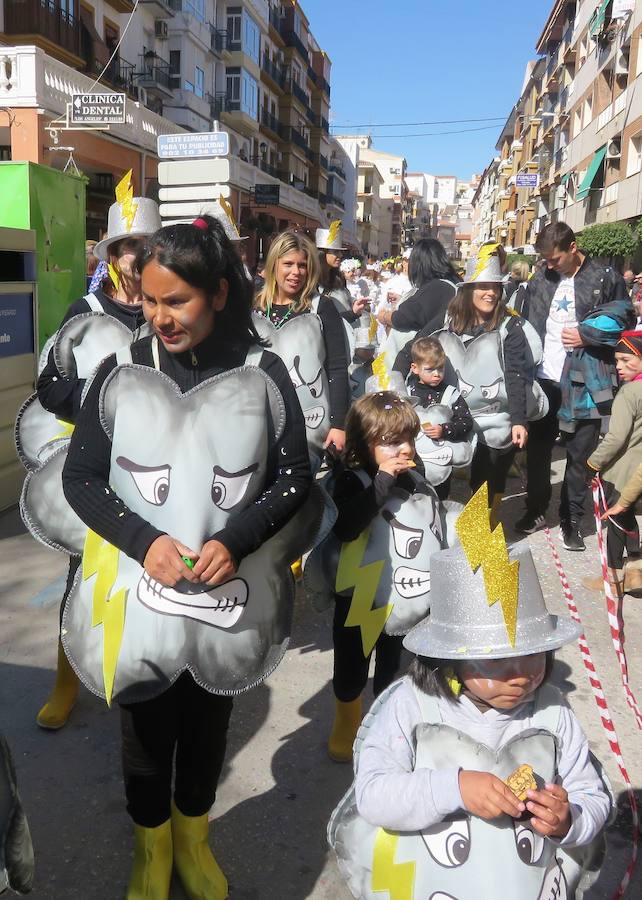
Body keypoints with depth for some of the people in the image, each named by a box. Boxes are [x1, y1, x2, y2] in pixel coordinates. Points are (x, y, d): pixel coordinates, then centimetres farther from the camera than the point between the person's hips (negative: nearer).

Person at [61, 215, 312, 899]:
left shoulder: (263, 374, -8)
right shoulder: (122, 372, -7)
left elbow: (293, 478, -2)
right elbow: (81, 477, -2)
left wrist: (237, 541, -17)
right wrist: (144, 541, -17)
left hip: (229, 595, 0)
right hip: (140, 593, 0)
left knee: (208, 727, 20)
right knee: (147, 730, 17)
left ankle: (193, 838, 49)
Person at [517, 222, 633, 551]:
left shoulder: (606, 278, -4)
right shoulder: (540, 279, 5)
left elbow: (624, 321, 0)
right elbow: (525, 323, 11)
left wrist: (586, 335, -13)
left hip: (584, 382, -3)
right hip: (544, 378, 3)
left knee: (580, 454, 7)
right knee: (538, 447, 13)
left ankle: (571, 519, 20)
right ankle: (536, 509, 30)